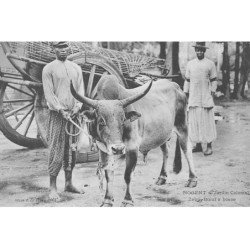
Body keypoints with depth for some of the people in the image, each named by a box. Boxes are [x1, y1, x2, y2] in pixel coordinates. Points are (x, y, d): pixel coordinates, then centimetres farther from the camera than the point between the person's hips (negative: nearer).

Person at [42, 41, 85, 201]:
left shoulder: (76, 68, 14)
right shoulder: (49, 69, 0)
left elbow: (81, 89, 9)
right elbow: (49, 93, -6)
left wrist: (78, 106, -8)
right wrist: (62, 110, -15)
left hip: (74, 114, 5)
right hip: (57, 114, -4)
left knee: (72, 149, 9)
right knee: (56, 150, -5)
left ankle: (69, 184, 21)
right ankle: (53, 188, 2)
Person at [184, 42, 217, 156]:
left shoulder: (210, 64, 1)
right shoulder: (190, 64, 10)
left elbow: (214, 81, 3)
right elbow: (187, 81, 13)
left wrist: (212, 95, -4)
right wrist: (185, 96, 10)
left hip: (206, 99, -3)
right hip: (193, 99, 4)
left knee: (207, 121, -2)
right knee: (194, 121, 5)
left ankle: (209, 146, 5)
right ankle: (198, 145, 15)